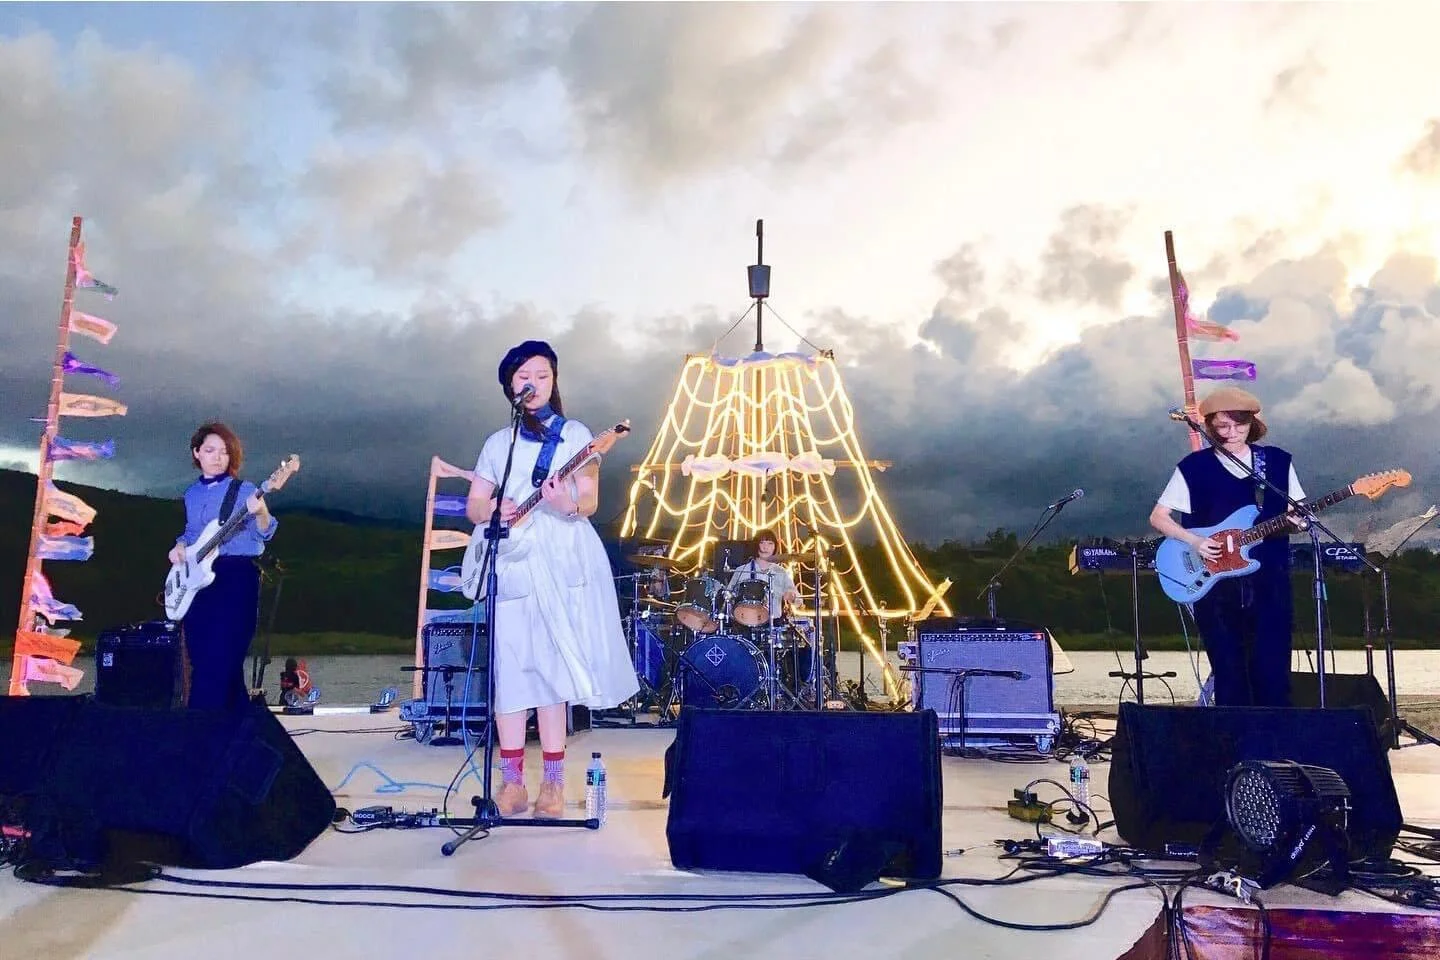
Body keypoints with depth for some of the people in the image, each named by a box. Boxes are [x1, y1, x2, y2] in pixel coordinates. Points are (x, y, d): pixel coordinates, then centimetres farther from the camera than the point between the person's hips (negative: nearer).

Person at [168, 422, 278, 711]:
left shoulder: (244, 490, -3)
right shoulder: (192, 494, 14)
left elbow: (264, 533, -14)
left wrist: (260, 512, -34)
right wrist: (180, 545, 4)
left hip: (235, 577, -6)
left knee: (218, 662, -11)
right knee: (202, 662, 8)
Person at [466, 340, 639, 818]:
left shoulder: (575, 434, 7)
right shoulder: (497, 442, 16)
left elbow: (590, 501, -1)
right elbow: (472, 505, 15)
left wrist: (568, 505, -23)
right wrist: (492, 510, -8)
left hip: (561, 562, -3)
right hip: (510, 564, 3)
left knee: (550, 665, -3)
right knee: (509, 667, 0)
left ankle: (553, 781, 4)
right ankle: (511, 779, 8)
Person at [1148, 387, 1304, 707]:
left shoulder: (1277, 461, 8)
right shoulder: (1195, 466, 2)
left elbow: (1296, 512, 14)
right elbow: (1158, 517, 3)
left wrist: (1296, 520, -9)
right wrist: (1194, 541, -11)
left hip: (1269, 582, 1)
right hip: (1215, 583, -1)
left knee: (1273, 675, 0)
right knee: (1229, 677, 3)